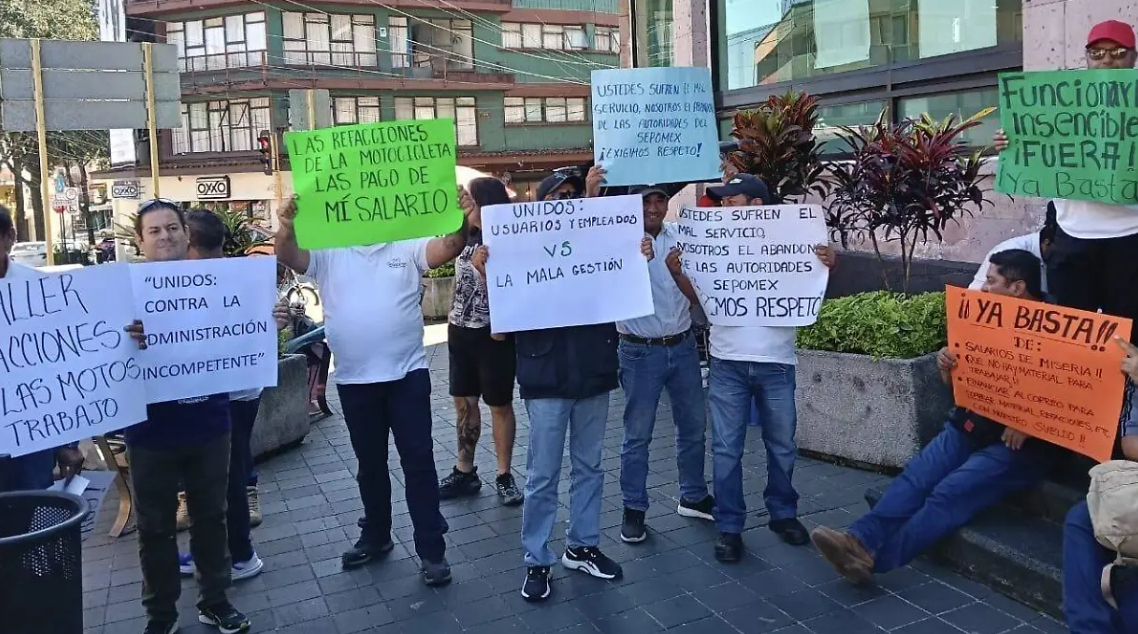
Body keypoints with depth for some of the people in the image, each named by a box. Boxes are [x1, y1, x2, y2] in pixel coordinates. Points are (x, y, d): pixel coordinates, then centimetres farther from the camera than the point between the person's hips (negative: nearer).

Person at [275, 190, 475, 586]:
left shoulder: (407, 248, 1)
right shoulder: (328, 253, 3)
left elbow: (447, 249, -14)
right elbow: (288, 257, -12)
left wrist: (461, 221, -35)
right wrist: (287, 228, -35)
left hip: (407, 374, -1)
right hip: (354, 379, 2)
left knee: (418, 461, 3)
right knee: (370, 464, 17)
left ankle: (431, 549, 11)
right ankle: (376, 536, 35)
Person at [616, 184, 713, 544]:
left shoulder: (680, 238, 2)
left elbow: (696, 296, 0)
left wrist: (677, 272, -19)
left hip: (682, 347, 5)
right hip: (641, 352, -4)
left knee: (694, 426, 16)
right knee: (638, 435, 3)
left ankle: (693, 497, 34)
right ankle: (633, 510, 18)